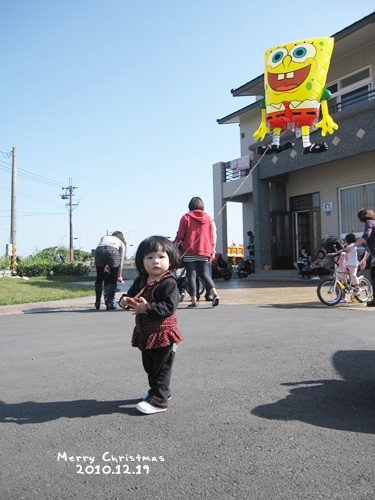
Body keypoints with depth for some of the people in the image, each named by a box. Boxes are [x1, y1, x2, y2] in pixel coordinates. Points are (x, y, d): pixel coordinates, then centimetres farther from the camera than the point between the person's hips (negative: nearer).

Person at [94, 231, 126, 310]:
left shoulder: (104, 237, 38)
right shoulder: (121, 242, 32)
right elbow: (121, 260, 28)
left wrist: (104, 267, 27)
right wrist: (119, 275, 34)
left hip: (99, 250, 2)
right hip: (113, 251, -2)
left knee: (99, 279, 15)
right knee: (113, 280, 12)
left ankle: (97, 304, 21)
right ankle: (110, 304, 11)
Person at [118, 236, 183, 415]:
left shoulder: (169, 283, -19)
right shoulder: (140, 281, 4)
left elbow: (169, 307, -28)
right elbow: (131, 295, 14)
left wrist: (147, 307, -36)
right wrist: (125, 301, -9)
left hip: (162, 334, -8)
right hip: (145, 333, 9)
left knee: (161, 368, 3)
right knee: (149, 366, 23)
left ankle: (158, 400, 12)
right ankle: (158, 390, 42)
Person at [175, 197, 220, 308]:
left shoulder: (186, 217, -2)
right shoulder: (208, 218, 8)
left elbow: (180, 235, -3)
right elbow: (213, 236, 7)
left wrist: (176, 245, 13)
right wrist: (212, 251, 14)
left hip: (189, 251, -3)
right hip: (204, 252, 3)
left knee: (191, 275, 1)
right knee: (204, 274, 14)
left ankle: (194, 302, -1)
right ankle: (215, 294, -5)